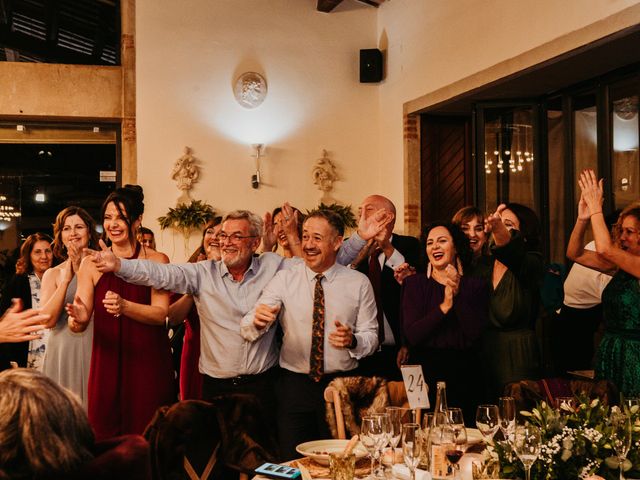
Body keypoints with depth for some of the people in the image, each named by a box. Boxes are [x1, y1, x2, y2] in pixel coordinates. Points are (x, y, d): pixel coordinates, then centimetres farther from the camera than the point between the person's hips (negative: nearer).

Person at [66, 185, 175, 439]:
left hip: (148, 363, -1)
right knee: (105, 438, 5)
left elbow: (161, 313, -10)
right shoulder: (91, 264, 3)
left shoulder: (157, 261, 0)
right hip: (107, 364, 1)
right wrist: (78, 318, -25)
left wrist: (124, 306, -27)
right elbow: (80, 322, -2)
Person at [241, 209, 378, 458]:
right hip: (294, 385, 0)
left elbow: (371, 336, 1)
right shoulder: (284, 279, -1)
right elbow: (248, 330, -10)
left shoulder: (359, 283, 0)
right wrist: (257, 320, -33)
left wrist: (352, 340, -21)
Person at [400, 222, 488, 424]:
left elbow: (475, 333, -8)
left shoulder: (476, 285, 5)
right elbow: (411, 335, -8)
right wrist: (444, 306, -16)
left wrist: (458, 294, -14)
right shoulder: (415, 283, 3)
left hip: (463, 379, 1)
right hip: (425, 376, -1)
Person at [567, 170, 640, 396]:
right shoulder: (620, 266, 9)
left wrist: (595, 207, -16)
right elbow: (575, 254, 9)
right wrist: (582, 219, -5)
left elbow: (604, 249, -25)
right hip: (609, 354, 7)